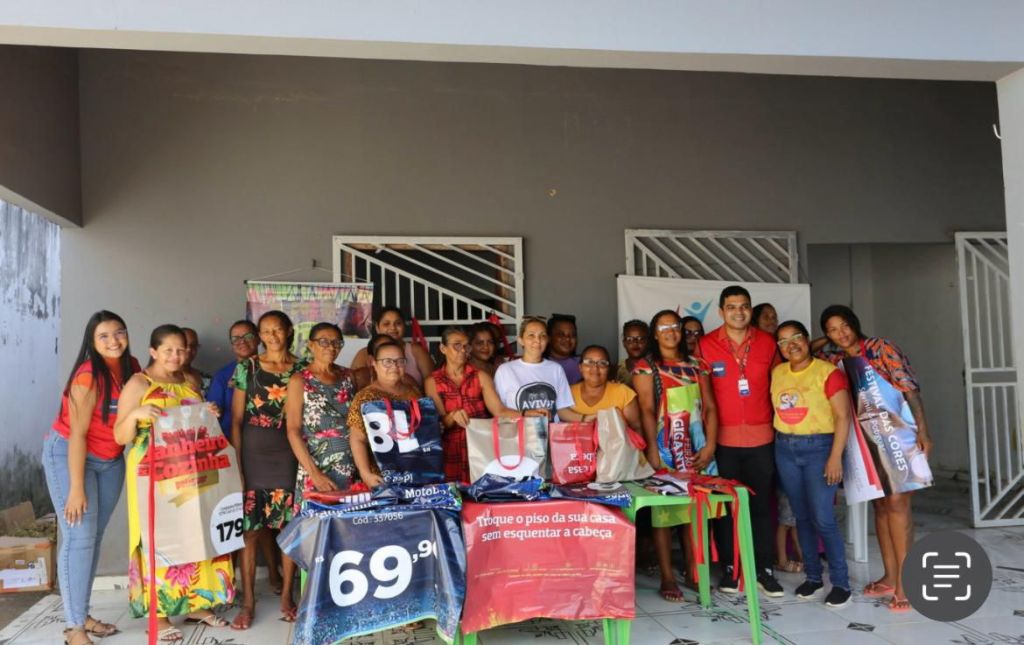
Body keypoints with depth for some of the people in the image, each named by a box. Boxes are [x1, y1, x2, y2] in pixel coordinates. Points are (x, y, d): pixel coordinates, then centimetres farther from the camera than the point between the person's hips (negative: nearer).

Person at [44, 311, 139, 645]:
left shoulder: (131, 367, -5)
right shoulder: (88, 376, -22)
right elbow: (77, 434, -22)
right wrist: (76, 488, -22)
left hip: (110, 460, 6)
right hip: (68, 455, -6)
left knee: (96, 536, 10)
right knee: (79, 537, -7)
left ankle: (82, 614, 21)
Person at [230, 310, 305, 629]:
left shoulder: (302, 368, 4)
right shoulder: (246, 367, 2)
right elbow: (236, 420, 1)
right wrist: (237, 463, -5)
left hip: (288, 453, 1)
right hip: (253, 452, -1)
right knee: (249, 529, 1)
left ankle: (286, 597, 19)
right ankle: (248, 602, 13)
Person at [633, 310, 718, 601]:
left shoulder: (696, 365, 13)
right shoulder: (645, 366, 3)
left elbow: (710, 407, 7)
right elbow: (647, 410, -7)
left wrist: (710, 445, -6)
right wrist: (652, 450, -16)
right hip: (664, 446, -3)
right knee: (663, 511, -1)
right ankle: (667, 578, 6)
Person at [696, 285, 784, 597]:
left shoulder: (767, 342, 3)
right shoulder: (705, 345, -3)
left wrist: (777, 422, 10)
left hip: (761, 437, 1)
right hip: (723, 439, -1)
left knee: (762, 504, 7)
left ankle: (765, 570, 17)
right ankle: (730, 568, 19)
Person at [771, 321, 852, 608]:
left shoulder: (828, 372, -9)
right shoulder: (777, 373, 7)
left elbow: (843, 416, -11)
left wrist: (836, 457, -16)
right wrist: (779, 442, 4)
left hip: (819, 447, -5)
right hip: (785, 449, 5)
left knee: (822, 518, -8)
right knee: (801, 516, 10)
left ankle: (840, 582, 6)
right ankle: (812, 575, 22)